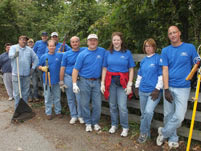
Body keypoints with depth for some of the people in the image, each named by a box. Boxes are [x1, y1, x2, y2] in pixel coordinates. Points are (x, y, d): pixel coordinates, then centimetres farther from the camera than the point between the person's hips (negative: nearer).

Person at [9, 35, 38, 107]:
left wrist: (33, 68, 5)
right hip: (16, 74, -3)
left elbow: (35, 59, 15)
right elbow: (10, 55, -20)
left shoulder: (29, 49, 10)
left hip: (26, 74, 3)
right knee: (17, 92, 0)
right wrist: (14, 55, -43)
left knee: (26, 92, 10)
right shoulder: (13, 47, 0)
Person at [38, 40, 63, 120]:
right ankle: (48, 113, 21)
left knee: (57, 97, 12)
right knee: (48, 98, 8)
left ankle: (58, 111, 27)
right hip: (47, 80, -1)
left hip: (56, 80, 1)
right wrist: (43, 68, -14)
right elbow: (39, 66, 6)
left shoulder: (60, 55, 1)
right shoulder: (44, 56, 0)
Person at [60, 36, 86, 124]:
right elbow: (62, 68, 4)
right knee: (70, 99, 10)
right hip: (68, 78, 2)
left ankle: (80, 116, 18)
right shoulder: (66, 54, 4)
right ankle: (73, 116, 24)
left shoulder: (84, 51, 1)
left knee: (80, 99, -1)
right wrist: (61, 81, 0)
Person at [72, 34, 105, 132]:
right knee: (85, 104, 6)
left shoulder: (102, 51, 2)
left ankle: (95, 122, 23)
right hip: (85, 81, -1)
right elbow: (76, 69, -5)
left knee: (97, 104, 4)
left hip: (96, 81, 1)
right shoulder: (82, 54, -3)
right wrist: (74, 84, -11)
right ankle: (88, 123, 23)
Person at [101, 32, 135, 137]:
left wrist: (129, 84, -6)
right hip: (110, 81, 2)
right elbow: (104, 69, 7)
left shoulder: (127, 53, 1)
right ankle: (114, 125, 28)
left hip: (122, 82, -2)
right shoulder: (108, 53, 6)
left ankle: (125, 127, 12)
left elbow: (131, 69, 1)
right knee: (112, 106, 10)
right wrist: (102, 83, 1)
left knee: (122, 106, -6)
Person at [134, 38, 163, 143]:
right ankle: (146, 133, 29)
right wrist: (137, 87, 19)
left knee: (148, 112, -20)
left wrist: (157, 89, -13)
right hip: (143, 90, 6)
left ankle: (143, 132, 1)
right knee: (143, 113, 12)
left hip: (154, 91, -6)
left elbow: (161, 75, -9)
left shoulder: (159, 58, -5)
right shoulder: (143, 60, 13)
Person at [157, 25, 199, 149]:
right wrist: (166, 89, -8)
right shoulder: (165, 51, 4)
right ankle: (173, 139, 28)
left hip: (183, 88, -2)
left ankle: (163, 133, 16)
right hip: (169, 87, 2)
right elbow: (165, 70, -2)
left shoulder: (190, 47, 1)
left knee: (179, 116, -8)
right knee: (168, 115, 9)